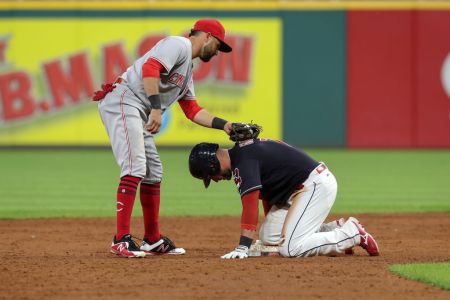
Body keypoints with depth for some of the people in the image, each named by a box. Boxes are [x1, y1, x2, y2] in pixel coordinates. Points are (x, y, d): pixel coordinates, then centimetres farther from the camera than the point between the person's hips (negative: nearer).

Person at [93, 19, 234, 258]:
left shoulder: (187, 70, 26)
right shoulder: (180, 45, -5)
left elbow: (192, 110, 25)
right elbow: (150, 68, -22)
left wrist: (224, 125, 16)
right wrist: (156, 109, -29)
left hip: (140, 115, 11)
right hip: (122, 102, -11)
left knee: (153, 172, 13)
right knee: (135, 168, -18)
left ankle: (153, 240, 21)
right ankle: (121, 239, -20)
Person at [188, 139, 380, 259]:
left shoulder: (243, 160, -17)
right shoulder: (245, 149, 15)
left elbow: (250, 205, -25)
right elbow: (266, 193, 25)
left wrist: (242, 248, -27)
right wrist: (272, 224, 33)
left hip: (317, 185, -11)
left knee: (290, 249, -18)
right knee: (268, 236, 11)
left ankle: (353, 234, -7)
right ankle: (336, 229, 12)